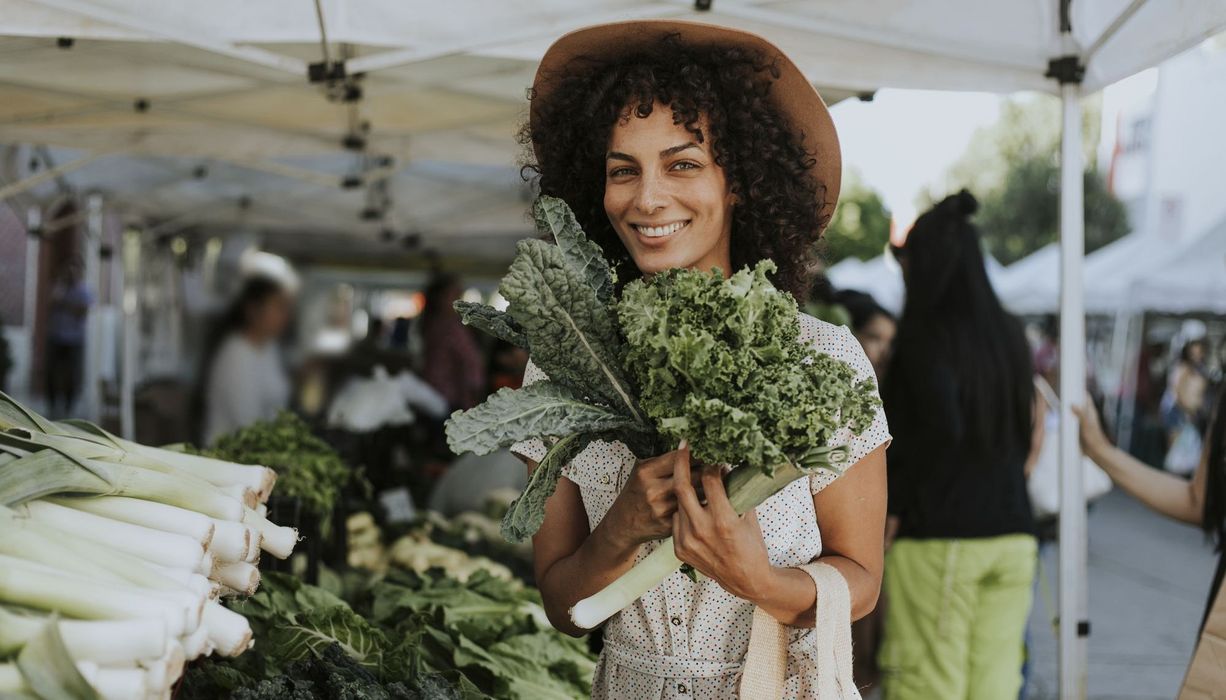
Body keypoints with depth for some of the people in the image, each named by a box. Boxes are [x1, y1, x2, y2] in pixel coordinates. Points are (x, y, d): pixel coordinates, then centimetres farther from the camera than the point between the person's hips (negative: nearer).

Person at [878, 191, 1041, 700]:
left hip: (939, 539, -6)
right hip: (1013, 535, 6)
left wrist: (895, 506, -10)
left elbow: (942, 425, -20)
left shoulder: (927, 334, -9)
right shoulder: (1009, 336, 10)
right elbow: (1027, 431, 16)